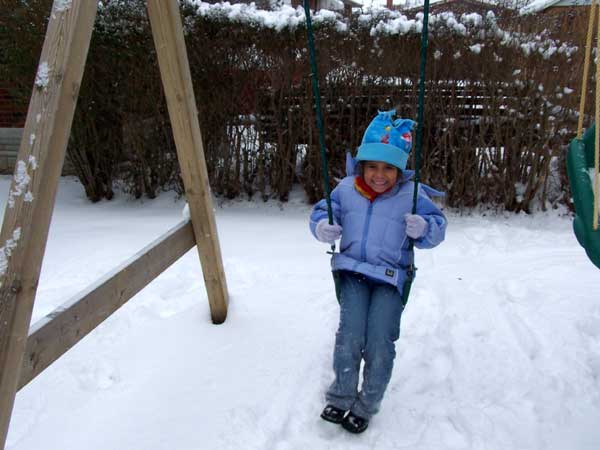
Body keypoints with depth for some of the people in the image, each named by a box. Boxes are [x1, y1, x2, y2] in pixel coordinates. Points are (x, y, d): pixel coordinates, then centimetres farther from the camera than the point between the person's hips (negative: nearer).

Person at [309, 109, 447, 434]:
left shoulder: (412, 194, -4)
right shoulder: (346, 189, 0)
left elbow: (437, 227, 1)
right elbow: (322, 211, 9)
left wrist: (424, 228, -23)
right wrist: (322, 226, -15)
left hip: (390, 278, -1)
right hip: (353, 272, 1)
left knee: (380, 343, -12)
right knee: (350, 336, -13)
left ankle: (365, 406, 13)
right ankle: (341, 396, 13)